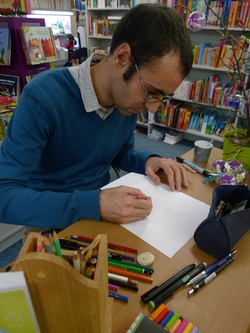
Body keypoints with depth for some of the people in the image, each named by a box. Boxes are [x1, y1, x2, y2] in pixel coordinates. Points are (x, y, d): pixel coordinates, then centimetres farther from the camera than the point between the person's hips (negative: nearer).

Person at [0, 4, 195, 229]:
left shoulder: (130, 98, -6)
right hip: (53, 221, -3)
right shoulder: (43, 97, -24)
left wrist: (147, 161, -11)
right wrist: (94, 204, -34)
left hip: (101, 199, 4)